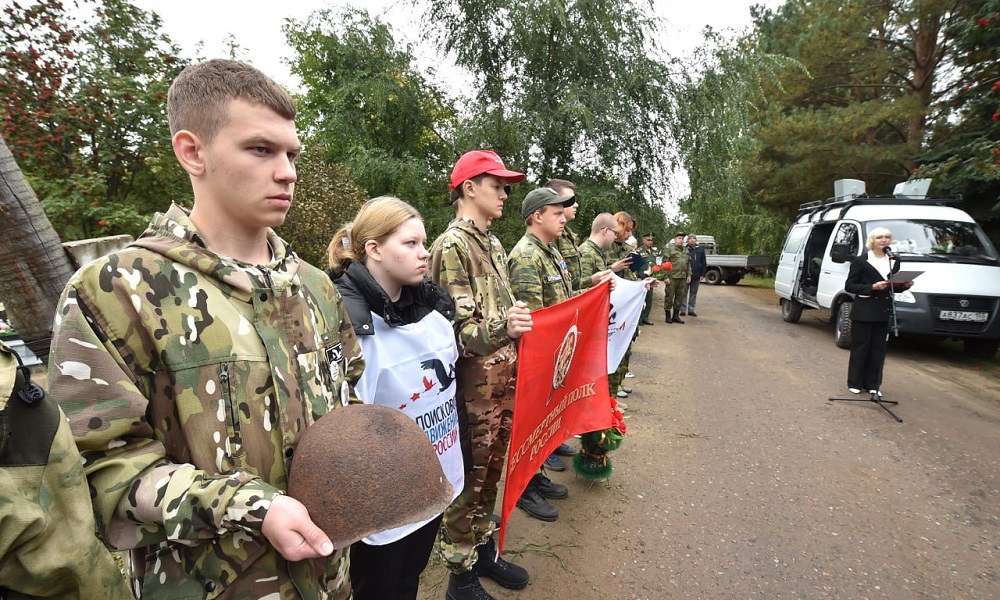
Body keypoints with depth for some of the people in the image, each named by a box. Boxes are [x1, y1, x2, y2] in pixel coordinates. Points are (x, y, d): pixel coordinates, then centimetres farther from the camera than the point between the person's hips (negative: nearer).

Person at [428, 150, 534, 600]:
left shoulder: (492, 243, 13)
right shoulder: (451, 245, -13)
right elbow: (459, 328, -20)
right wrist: (502, 327, -35)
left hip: (506, 377, 8)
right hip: (474, 383, -8)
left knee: (492, 470, 20)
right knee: (469, 478, 7)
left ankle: (483, 549, 39)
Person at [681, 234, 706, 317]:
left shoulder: (701, 250, 7)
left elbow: (704, 263, 10)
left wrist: (702, 274, 3)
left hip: (696, 276, 3)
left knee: (694, 293, 9)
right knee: (684, 293, 1)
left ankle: (691, 310, 15)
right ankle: (683, 310, 6)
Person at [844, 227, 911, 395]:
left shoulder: (894, 261, 12)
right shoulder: (860, 260, -4)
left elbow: (896, 286, 19)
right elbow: (849, 285, -7)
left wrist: (905, 285, -2)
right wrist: (872, 287, -18)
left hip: (884, 312, 5)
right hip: (864, 311, -5)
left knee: (878, 349, 7)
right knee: (860, 347, 2)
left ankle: (873, 384, 15)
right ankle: (854, 383, 11)